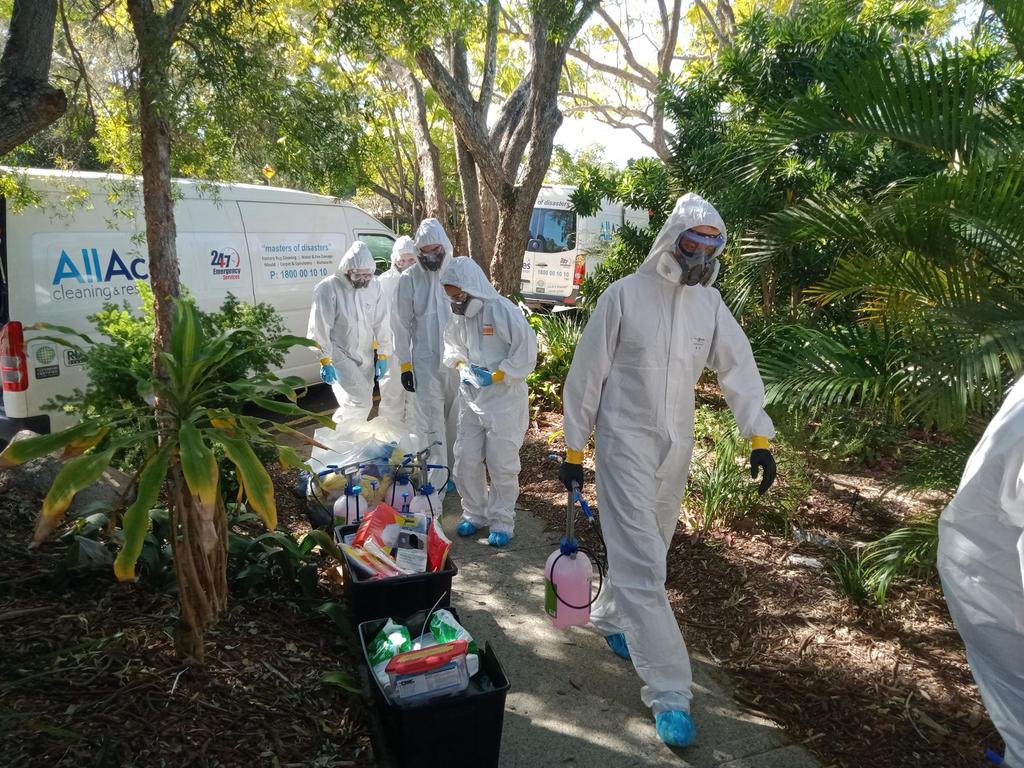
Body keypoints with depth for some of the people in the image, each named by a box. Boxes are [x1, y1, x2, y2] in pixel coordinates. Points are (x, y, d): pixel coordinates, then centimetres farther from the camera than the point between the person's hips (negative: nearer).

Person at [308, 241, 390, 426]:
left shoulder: (374, 286, -1)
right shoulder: (328, 288, -16)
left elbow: (381, 322, 4)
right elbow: (320, 328, -15)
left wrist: (383, 355, 3)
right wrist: (325, 361, -17)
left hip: (365, 357, 6)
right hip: (339, 355, -6)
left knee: (365, 402, 13)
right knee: (360, 401, -16)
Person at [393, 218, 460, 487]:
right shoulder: (409, 280, -3)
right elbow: (402, 325, 0)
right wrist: (404, 364, -2)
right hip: (425, 363, -1)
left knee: (457, 420, 10)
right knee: (432, 423, 2)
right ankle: (435, 480, 10)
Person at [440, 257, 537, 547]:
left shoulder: (503, 310, -18)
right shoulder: (458, 315, 2)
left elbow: (526, 353, -17)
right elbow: (451, 346, 18)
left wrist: (495, 376, -20)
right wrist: (461, 365, -2)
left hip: (505, 398, -6)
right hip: (471, 398, 6)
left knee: (501, 464, 3)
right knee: (466, 459, 8)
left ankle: (502, 520, 20)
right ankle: (474, 513, 28)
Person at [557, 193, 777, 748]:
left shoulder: (709, 302, 3)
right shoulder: (624, 295, -11)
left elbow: (739, 369, 4)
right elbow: (587, 374, -7)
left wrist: (759, 438, -5)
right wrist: (573, 450, -5)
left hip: (676, 446, 5)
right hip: (625, 442, -5)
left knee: (645, 550, 19)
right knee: (643, 563, -8)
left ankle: (609, 617, 45)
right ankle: (669, 693, -2)